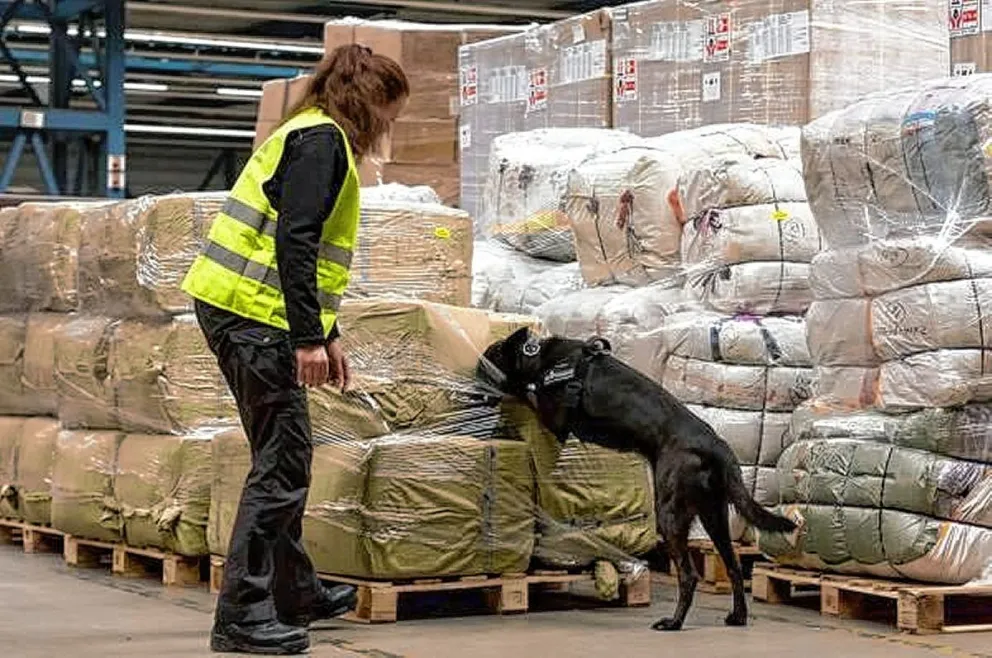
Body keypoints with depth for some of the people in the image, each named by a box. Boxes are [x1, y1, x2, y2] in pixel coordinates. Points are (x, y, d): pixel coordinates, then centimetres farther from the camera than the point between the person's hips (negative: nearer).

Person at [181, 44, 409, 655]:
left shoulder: (313, 136, 21)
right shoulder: (322, 140, -11)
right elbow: (294, 241, -21)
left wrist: (327, 334, 26)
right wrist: (308, 338, -22)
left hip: (236, 310, 10)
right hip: (256, 314, -10)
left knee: (284, 456, 18)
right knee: (283, 461, -8)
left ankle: (294, 592, 30)